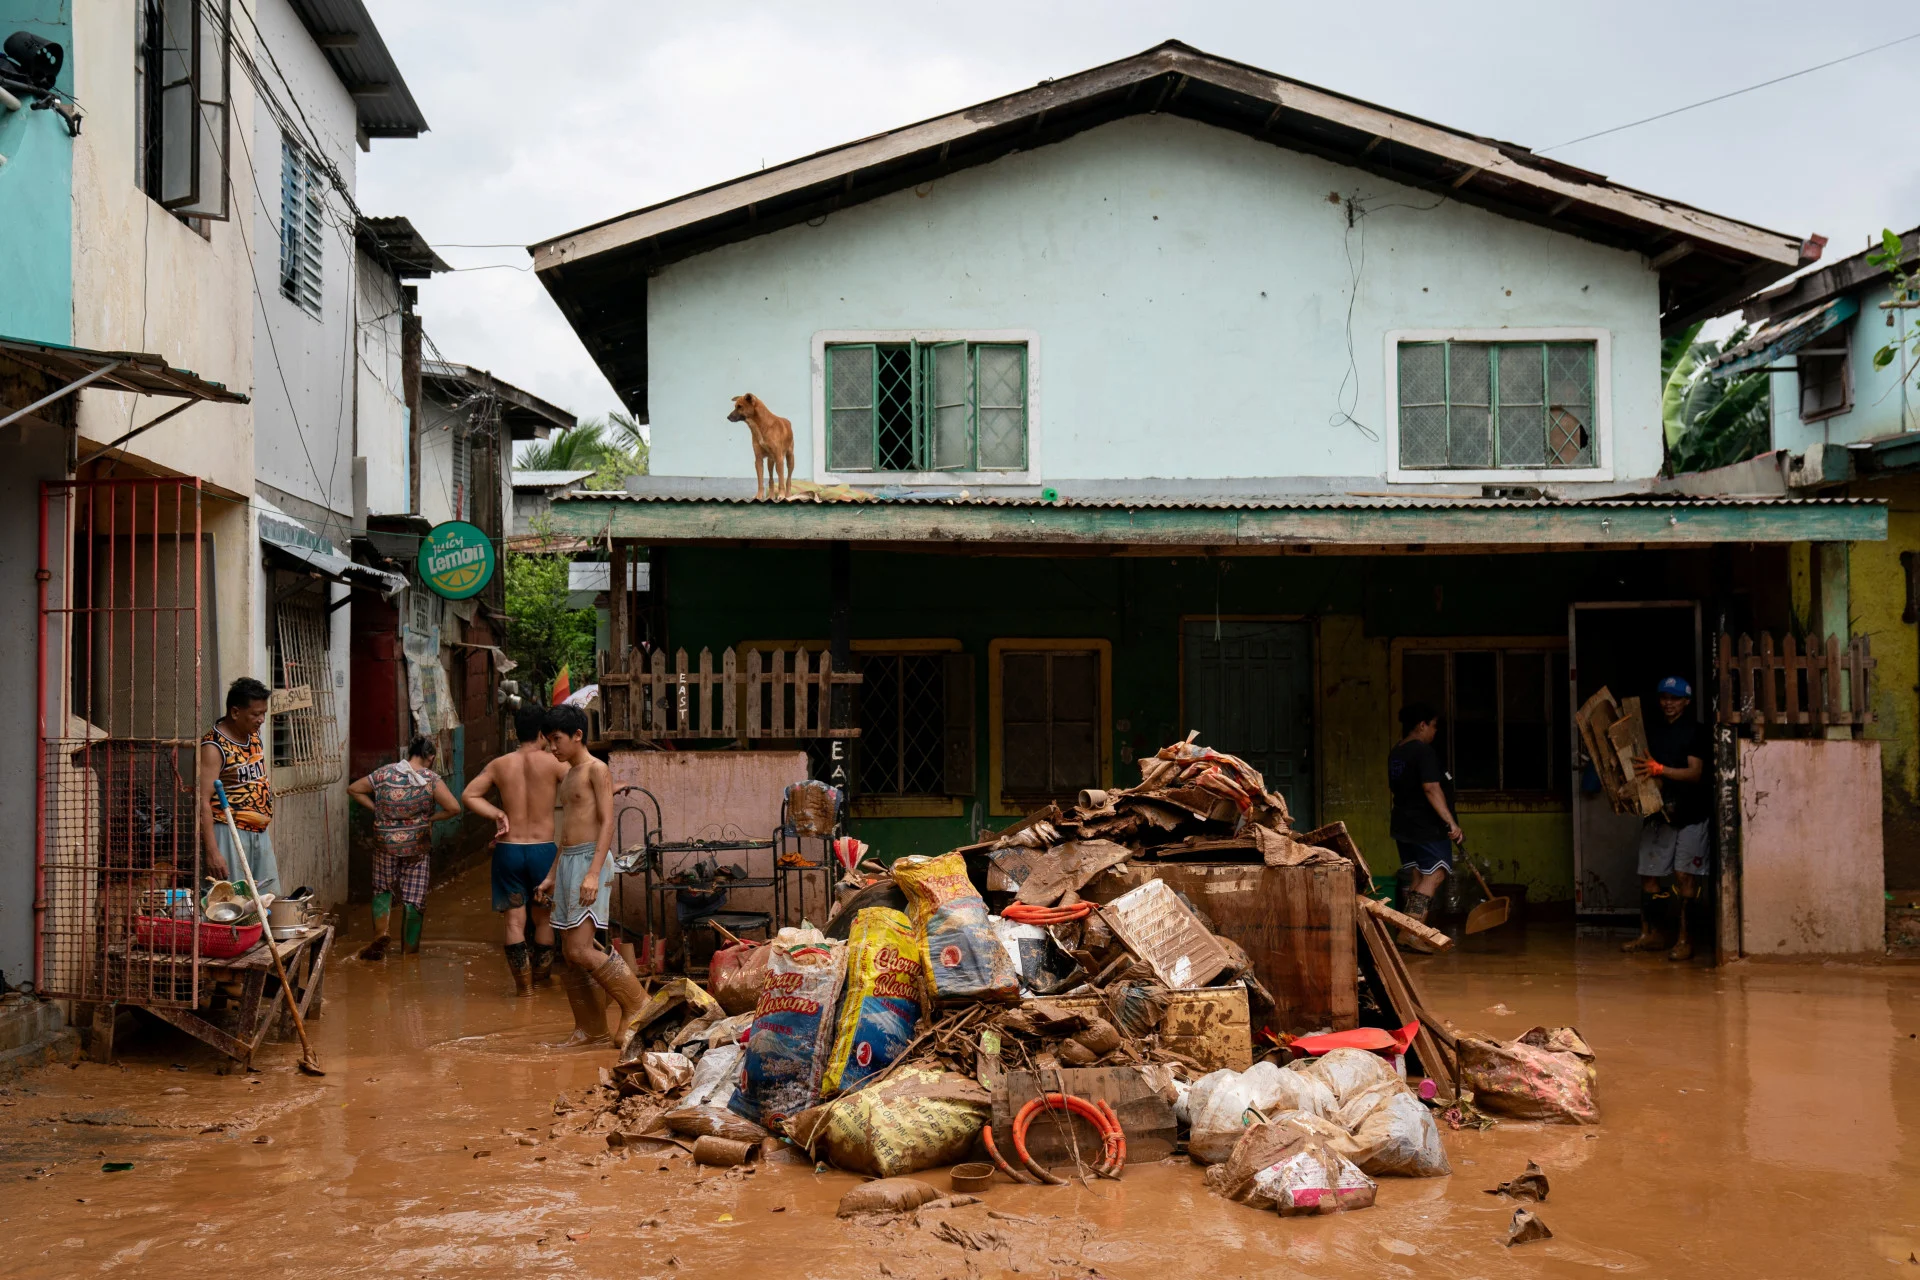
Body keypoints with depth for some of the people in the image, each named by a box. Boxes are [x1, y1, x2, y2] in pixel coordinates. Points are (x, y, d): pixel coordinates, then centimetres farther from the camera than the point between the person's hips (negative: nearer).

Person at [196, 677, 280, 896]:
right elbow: (203, 802, -19)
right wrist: (212, 852, -25)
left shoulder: (254, 736, 11)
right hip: (229, 835, -8)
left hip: (259, 835, 8)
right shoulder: (213, 747, -14)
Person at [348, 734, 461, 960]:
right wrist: (431, 818, -4)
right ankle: (410, 949, 11)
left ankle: (380, 932, -4)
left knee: (383, 889, 20)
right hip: (416, 847, -2)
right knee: (414, 899, 8)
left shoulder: (383, 774, -2)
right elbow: (454, 808, -20)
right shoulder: (431, 780, -11)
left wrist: (375, 807, 7)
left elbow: (352, 789, 6)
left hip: (385, 844, 2)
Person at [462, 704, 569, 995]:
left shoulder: (500, 764, 3)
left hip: (508, 849, 2)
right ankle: (540, 975, 25)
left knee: (514, 920, 5)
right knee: (544, 918, 15)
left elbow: (469, 794, 4)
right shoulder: (552, 762, -6)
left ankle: (524, 985, 7)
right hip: (543, 849, -2)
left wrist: (497, 814, 3)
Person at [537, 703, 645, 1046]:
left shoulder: (597, 770, -6)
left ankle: (636, 1005, -4)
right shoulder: (569, 775, 20)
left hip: (590, 860, -9)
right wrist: (552, 876, 23)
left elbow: (607, 822, -14)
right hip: (567, 863, 9)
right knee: (567, 955, 6)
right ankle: (590, 1027, 13)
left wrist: (593, 872, -23)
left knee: (580, 950, -16)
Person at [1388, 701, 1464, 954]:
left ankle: (1411, 932, 10)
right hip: (1427, 827, -9)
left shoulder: (1395, 753, 12)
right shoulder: (1424, 751, -15)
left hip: (1403, 825, 9)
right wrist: (1451, 822, -25)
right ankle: (1410, 932, -16)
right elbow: (1431, 789, -23)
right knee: (1434, 876, -7)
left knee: (1418, 877, 12)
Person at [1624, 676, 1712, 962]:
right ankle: (1651, 934, 13)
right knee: (1649, 875, 3)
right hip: (1656, 811, 5)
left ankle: (1684, 939, -2)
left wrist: (1659, 769, -25)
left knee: (1685, 876, -7)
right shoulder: (1649, 727, 12)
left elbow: (1695, 773, -12)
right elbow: (1635, 762, 17)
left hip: (1689, 815, -5)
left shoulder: (1695, 731, -2)